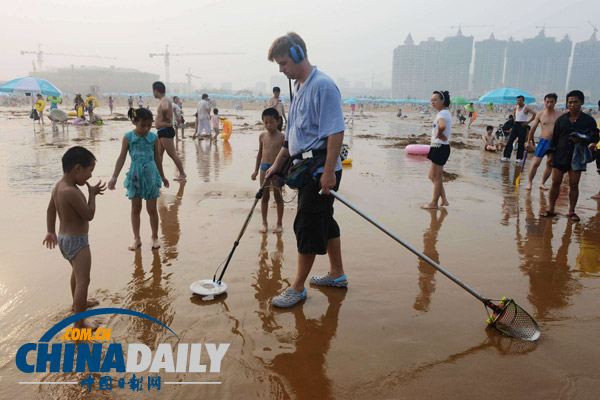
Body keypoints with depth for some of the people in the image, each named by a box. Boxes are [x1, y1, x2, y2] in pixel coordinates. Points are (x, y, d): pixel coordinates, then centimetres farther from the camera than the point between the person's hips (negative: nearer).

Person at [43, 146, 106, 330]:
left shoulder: (58, 186, 1)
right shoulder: (72, 192, -30)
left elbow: (51, 209, 14)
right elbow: (89, 215, -22)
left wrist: (51, 231, 24)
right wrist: (92, 193, -10)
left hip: (64, 238, 10)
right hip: (77, 241, -10)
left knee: (77, 272, 30)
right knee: (83, 280, -4)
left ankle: (78, 303, 50)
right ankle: (79, 323, 3)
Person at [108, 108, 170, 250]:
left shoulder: (154, 137, -3)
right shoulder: (128, 137, -6)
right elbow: (122, 158, -2)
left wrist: (162, 176, 14)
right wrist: (114, 177, -4)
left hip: (151, 174, 0)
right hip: (135, 175, 0)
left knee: (152, 208, 6)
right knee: (135, 208, 10)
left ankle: (155, 237, 21)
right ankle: (137, 238, 21)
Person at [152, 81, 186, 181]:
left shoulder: (164, 100, -16)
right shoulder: (163, 100, 17)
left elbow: (165, 108, -38)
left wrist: (164, 117, -21)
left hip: (166, 131, -10)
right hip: (162, 132, 10)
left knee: (172, 153, -6)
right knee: (158, 154, 11)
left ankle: (182, 174, 0)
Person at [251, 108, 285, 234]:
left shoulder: (282, 137, -6)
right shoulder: (262, 136, 7)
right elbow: (260, 153, 15)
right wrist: (256, 170, 12)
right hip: (264, 167, 4)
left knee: (278, 196, 5)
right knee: (264, 196, 9)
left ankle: (279, 223, 16)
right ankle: (264, 222, 20)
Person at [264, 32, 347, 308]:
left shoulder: (323, 85, -14)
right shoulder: (300, 88, 16)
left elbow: (336, 132, -21)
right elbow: (293, 136, 22)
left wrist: (328, 172, -24)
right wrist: (276, 165, 21)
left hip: (322, 170, -10)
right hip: (307, 169, 10)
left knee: (308, 226, -2)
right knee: (324, 221, 18)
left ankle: (298, 287, 11)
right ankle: (337, 274, 33)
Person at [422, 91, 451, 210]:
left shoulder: (442, 114, -18)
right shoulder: (445, 112, 15)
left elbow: (442, 126, -40)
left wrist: (439, 135, -21)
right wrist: (441, 135, 10)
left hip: (440, 148, -10)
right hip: (438, 147, 10)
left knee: (436, 177, 1)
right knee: (432, 176, 15)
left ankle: (434, 203, 13)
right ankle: (444, 200, 21)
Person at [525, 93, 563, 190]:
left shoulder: (560, 115, 2)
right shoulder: (540, 115, 3)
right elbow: (533, 129, 10)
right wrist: (529, 141, 14)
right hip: (543, 141, -1)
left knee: (550, 164, 7)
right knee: (535, 163, -6)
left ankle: (542, 183, 20)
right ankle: (530, 182, 6)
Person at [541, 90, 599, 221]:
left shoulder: (589, 120, 0)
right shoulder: (561, 119, 5)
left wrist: (581, 140, -17)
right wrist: (551, 154, 7)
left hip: (577, 157, -1)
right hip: (560, 156, 1)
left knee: (574, 185, 3)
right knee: (555, 183, 2)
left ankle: (571, 211, 14)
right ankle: (551, 209, 11)